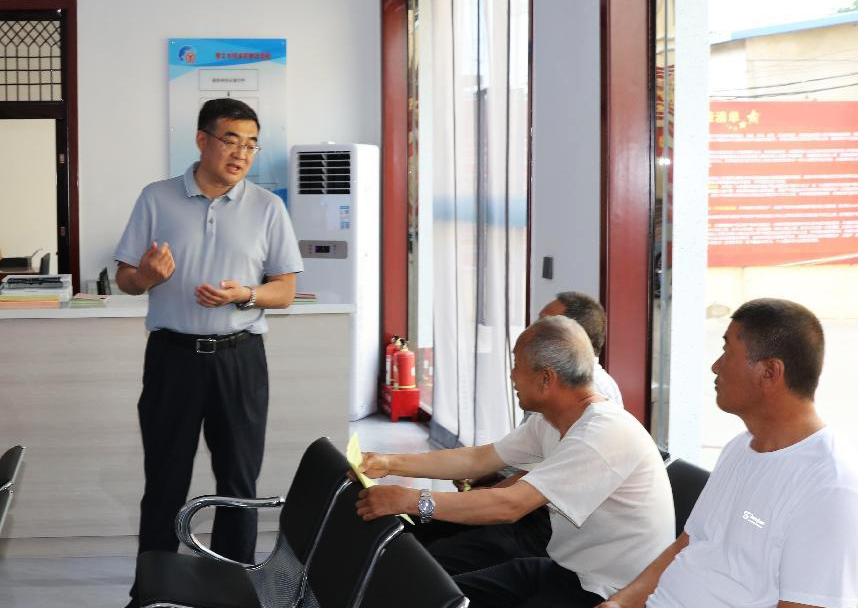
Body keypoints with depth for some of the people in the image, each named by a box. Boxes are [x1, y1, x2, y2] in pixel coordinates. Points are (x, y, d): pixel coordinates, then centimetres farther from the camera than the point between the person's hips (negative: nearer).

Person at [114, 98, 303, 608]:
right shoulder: (157, 199, 2)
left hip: (240, 358, 1)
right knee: (165, 481, 5)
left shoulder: (268, 207, 3)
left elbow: (285, 291, 4)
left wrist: (244, 295, -16)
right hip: (173, 355, 0)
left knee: (239, 481, 7)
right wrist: (147, 276, -18)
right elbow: (126, 279, 5)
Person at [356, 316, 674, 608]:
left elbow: (509, 506, -30)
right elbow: (478, 459, 12)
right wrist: (391, 463, 7)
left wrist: (409, 500, -25)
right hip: (565, 553, 8)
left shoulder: (605, 434, -28)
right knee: (439, 559, 7)